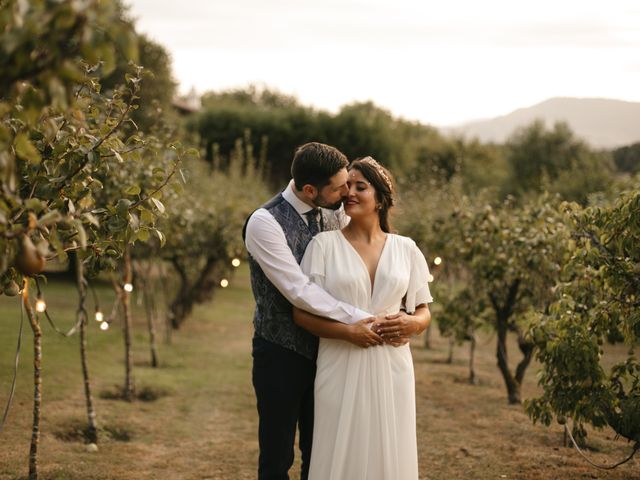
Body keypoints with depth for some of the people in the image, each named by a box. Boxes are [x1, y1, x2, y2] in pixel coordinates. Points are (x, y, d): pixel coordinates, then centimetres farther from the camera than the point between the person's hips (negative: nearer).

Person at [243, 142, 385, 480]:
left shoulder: (334, 215, 1)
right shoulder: (265, 223, -17)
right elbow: (299, 292, -23)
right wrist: (358, 319, -24)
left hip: (324, 349, 6)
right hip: (281, 354, -6)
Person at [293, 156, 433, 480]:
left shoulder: (406, 249, 8)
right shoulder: (324, 244, 0)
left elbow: (423, 312, 13)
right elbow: (302, 313, -4)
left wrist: (411, 324, -10)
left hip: (391, 370, 2)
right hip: (341, 370, -2)